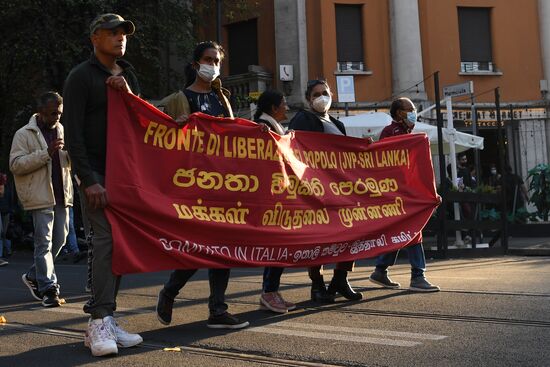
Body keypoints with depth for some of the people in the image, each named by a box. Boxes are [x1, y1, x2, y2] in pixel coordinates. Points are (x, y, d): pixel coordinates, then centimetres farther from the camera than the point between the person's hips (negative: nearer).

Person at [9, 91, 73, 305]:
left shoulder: (62, 131, 16)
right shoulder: (24, 134, -2)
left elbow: (72, 163, 23)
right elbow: (15, 165, -11)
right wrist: (46, 153, -19)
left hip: (62, 195, 6)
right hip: (40, 197, -6)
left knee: (59, 239, 11)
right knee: (44, 243, -6)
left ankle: (34, 276, 29)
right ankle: (48, 288, -1)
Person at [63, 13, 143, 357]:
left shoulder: (128, 76, 17)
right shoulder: (81, 76, -2)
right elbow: (74, 133, -9)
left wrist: (128, 94, -4)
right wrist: (89, 180, -16)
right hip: (96, 173, -6)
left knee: (118, 241, 3)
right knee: (107, 237, -16)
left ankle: (104, 320, 8)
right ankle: (100, 320, -14)